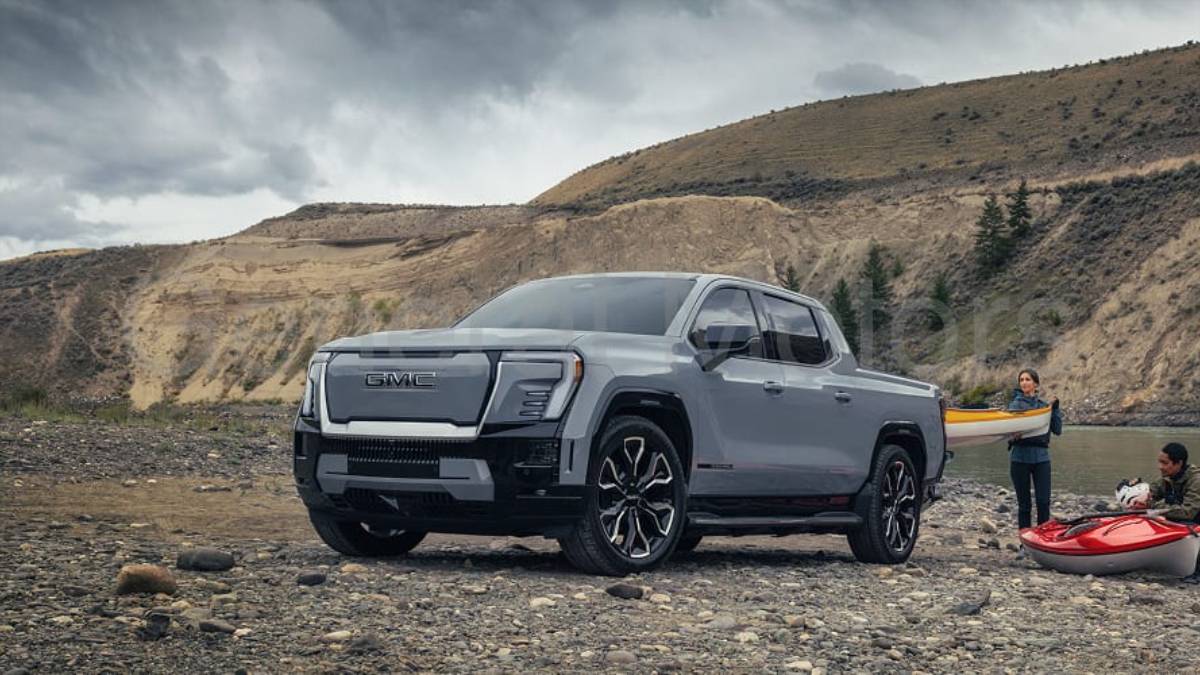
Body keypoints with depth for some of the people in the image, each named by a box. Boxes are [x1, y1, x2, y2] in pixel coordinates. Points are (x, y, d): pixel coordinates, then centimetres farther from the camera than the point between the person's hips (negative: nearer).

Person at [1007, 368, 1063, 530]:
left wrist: (1055, 409, -4)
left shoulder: (1043, 405, 12)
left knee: (1043, 501, -3)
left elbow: (1057, 430, 6)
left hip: (1041, 457, 3)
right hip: (1020, 457, -3)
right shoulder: (1016, 404, -1)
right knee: (1024, 503, 3)